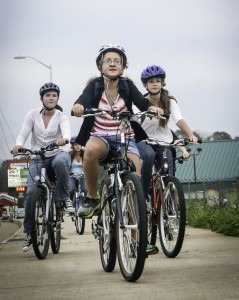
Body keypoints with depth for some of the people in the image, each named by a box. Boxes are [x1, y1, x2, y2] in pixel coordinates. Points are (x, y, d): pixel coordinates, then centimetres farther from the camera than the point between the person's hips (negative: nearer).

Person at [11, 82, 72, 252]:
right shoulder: (33, 114, 1)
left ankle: (63, 198, -18)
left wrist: (64, 139, -48)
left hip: (58, 154, -2)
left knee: (60, 162, -40)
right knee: (31, 192, -14)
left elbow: (66, 130, -24)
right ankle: (30, 232, 0)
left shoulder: (61, 116, -4)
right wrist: (18, 145, -30)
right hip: (38, 158, 2)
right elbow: (23, 133, -8)